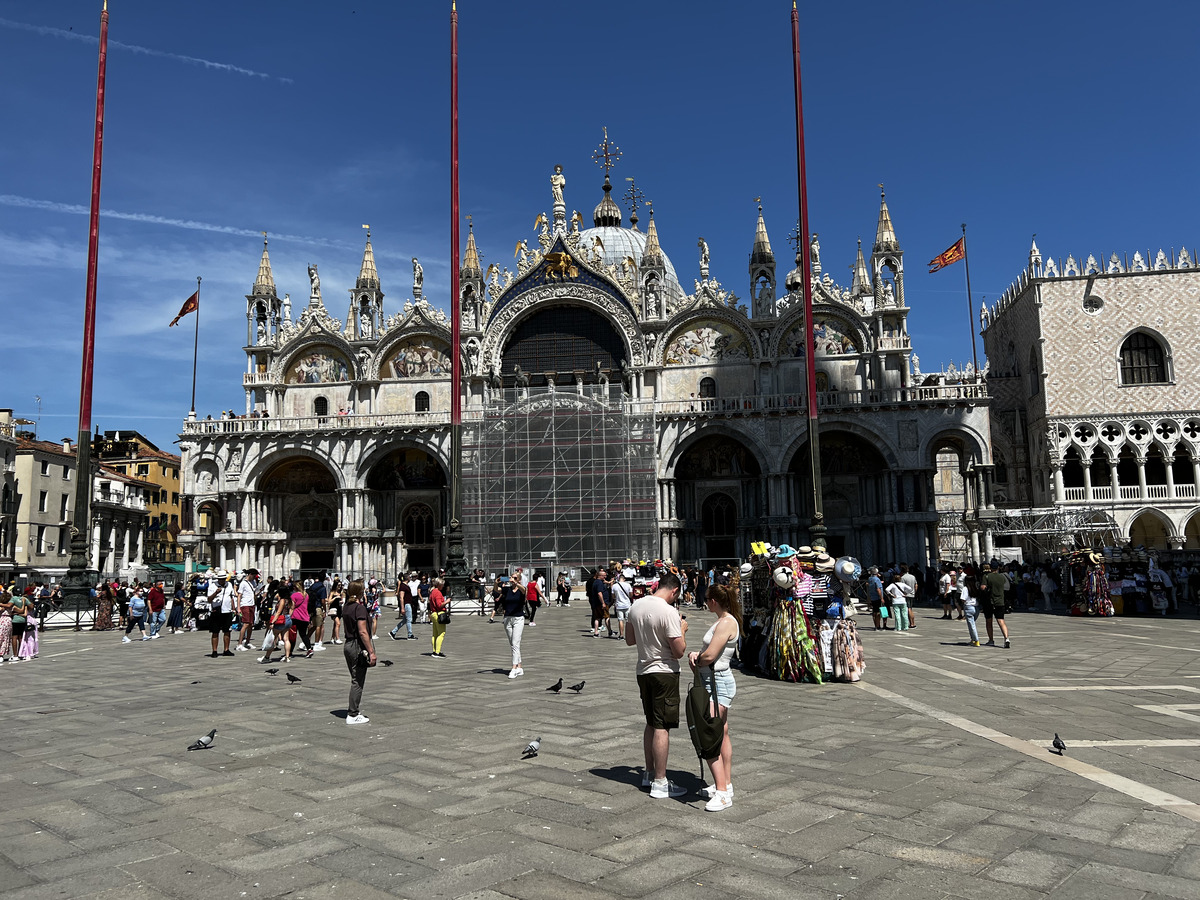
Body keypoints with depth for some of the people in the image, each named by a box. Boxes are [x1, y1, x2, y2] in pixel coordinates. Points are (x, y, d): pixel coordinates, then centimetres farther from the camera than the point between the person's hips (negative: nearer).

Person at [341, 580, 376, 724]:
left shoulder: (345, 606, 8)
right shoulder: (360, 607, -18)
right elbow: (363, 632, -21)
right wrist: (371, 651, -19)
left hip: (348, 645, 9)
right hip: (358, 647, -9)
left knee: (355, 680, 18)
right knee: (357, 681, 0)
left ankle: (352, 710, 24)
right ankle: (352, 715, 4)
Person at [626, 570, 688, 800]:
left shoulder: (637, 606, 3)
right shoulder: (669, 612, -20)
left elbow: (629, 640, 14)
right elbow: (679, 651, -19)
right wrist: (682, 630, -3)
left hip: (643, 671, 8)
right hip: (664, 672, -8)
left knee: (651, 724, 19)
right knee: (663, 727, -2)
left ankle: (649, 773, 28)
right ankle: (660, 783, 2)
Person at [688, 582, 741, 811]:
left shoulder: (726, 623, -19)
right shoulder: (724, 621, 13)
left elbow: (709, 656, -24)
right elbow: (709, 651, 15)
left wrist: (695, 660, -4)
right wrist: (695, 655, -6)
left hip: (718, 683, -11)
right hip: (717, 682, 11)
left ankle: (722, 793, -11)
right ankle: (726, 784, 26)